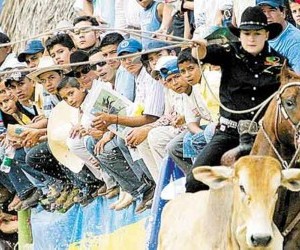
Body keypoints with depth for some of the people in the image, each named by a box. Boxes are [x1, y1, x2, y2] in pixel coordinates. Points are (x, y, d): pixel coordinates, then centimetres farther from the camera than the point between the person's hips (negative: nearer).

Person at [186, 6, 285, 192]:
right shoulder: (230, 54, 2)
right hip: (229, 132, 0)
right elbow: (206, 54, -17)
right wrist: (198, 49, -39)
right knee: (195, 180, -11)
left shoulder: (278, 61, 6)